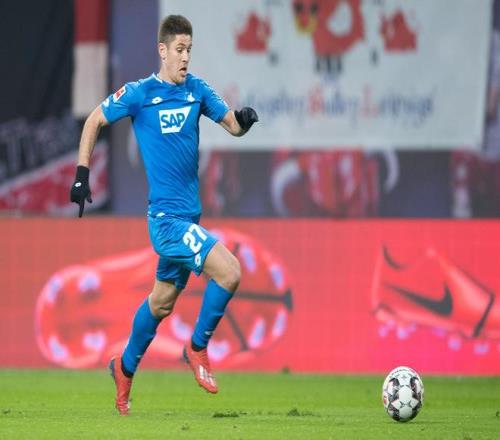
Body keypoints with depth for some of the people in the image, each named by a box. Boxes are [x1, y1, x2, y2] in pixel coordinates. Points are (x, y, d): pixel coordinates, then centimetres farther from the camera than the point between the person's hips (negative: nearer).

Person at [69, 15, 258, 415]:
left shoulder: (196, 89, 6)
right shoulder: (139, 94, -7)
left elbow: (231, 124, 4)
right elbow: (94, 121, 4)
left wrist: (243, 120, -20)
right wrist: (82, 173, -1)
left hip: (188, 214, 6)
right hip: (167, 215, -6)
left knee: (163, 301, 19)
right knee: (229, 273, -20)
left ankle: (125, 368, 38)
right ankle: (198, 348, 0)